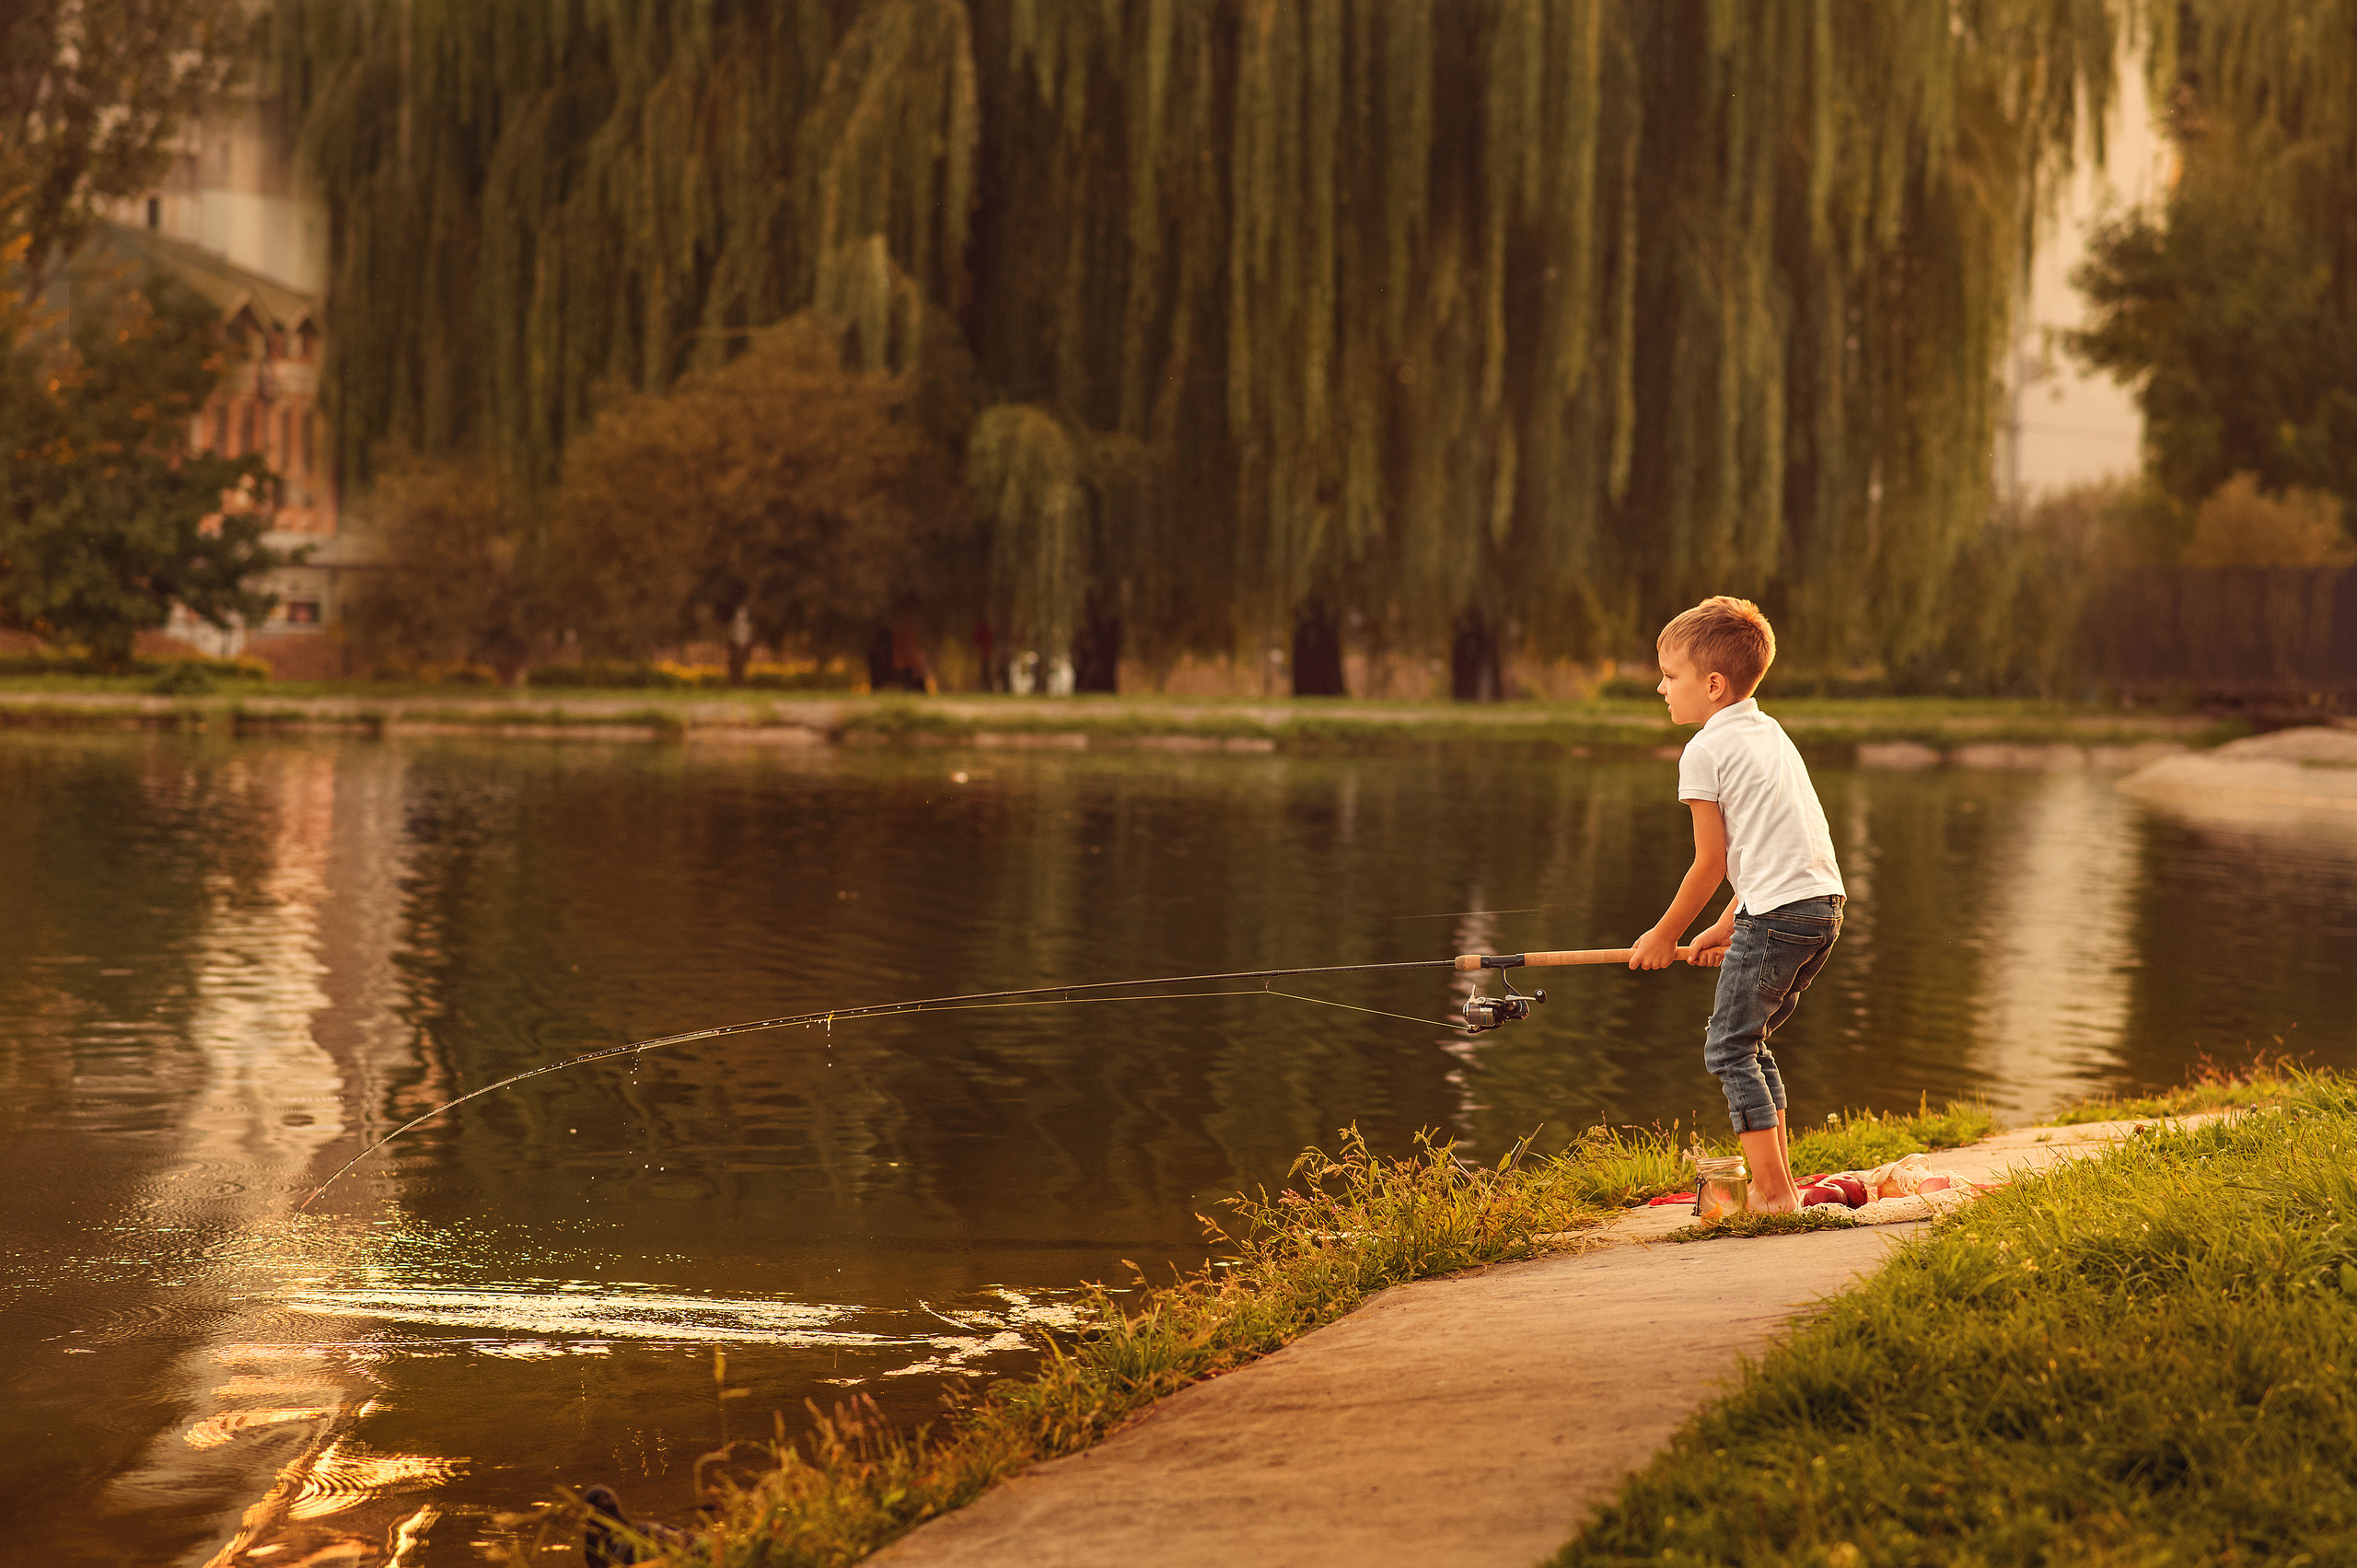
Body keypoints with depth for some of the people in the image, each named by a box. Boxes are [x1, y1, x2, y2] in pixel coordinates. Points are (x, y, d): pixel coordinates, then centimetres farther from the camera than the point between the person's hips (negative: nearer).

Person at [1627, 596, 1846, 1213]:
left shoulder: (1705, 751, -5)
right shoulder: (1769, 732, 21)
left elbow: (1712, 862, -3)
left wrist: (1665, 936, 9)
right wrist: (1724, 927, 25)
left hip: (1775, 910, -9)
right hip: (1825, 904, 9)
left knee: (1728, 1047, -2)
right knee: (1751, 1039, 20)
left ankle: (1771, 1190, -7)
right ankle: (1779, 1180, 22)